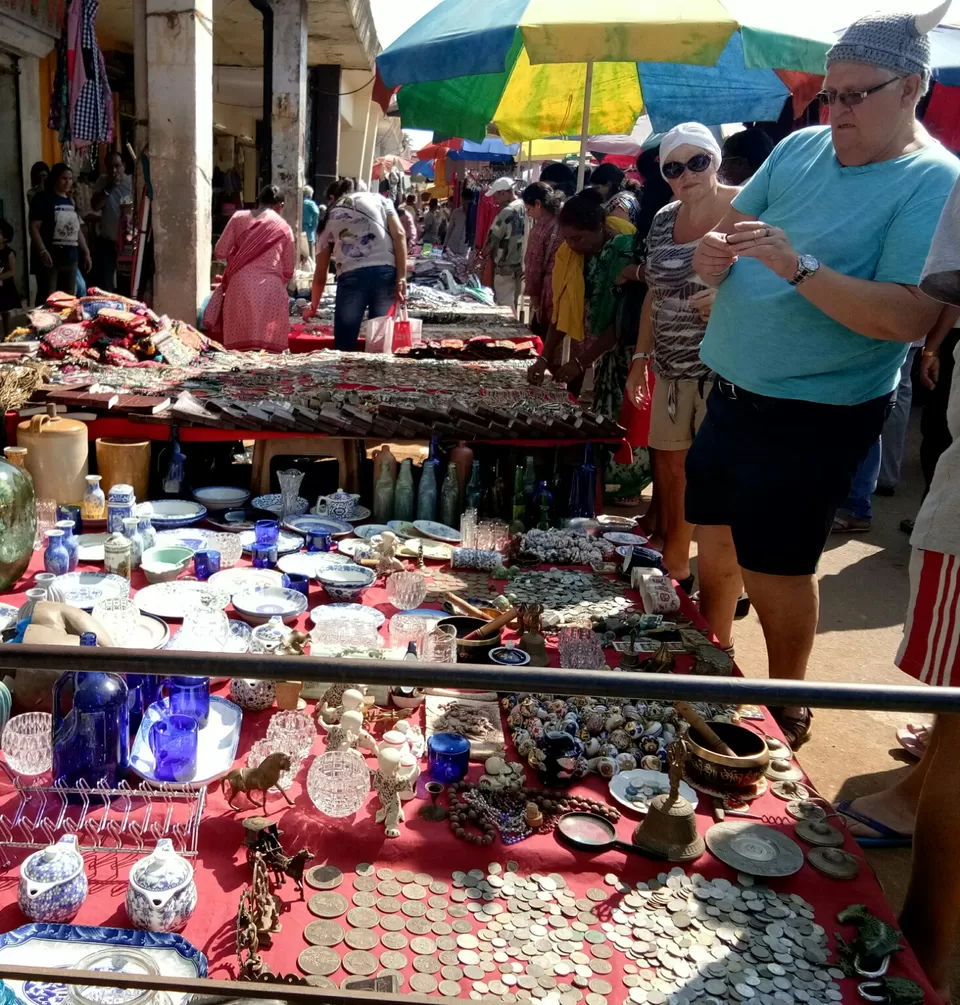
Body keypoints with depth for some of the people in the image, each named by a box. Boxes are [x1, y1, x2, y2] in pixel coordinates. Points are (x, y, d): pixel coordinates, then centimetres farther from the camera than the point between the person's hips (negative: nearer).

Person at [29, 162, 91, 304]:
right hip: (50, 256, -7)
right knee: (47, 299, -9)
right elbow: (34, 227, -11)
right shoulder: (43, 199, -5)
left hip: (70, 256, 7)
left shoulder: (71, 201, 16)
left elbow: (77, 229, 22)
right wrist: (42, 251, -22)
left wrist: (86, 252, 16)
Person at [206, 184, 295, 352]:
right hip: (270, 289, -1)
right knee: (269, 343, -1)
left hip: (240, 286, 1)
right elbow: (288, 271, 11)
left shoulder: (239, 218, 9)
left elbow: (220, 252, 7)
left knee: (239, 344, 4)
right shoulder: (284, 227, 9)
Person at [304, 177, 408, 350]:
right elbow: (399, 235, 6)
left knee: (344, 346, 6)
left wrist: (313, 307, 38)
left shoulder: (330, 217, 24)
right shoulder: (378, 199, 24)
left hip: (351, 276, -1)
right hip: (385, 272, 1)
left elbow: (320, 275, 25)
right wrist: (401, 277, 1)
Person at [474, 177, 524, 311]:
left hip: (506, 266, -8)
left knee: (505, 307, -2)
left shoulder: (507, 212, -17)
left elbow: (493, 239, -13)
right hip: (520, 265, 8)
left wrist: (480, 259, -3)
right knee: (513, 305, 16)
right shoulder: (524, 207, 6)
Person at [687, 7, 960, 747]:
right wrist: (712, 255, -16)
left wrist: (799, 268, -32)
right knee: (715, 536, 17)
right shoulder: (800, 148, 5)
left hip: (814, 416, -6)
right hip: (733, 393, 7)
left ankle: (787, 706, 24)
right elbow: (727, 232, 8)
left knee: (775, 566, 1)